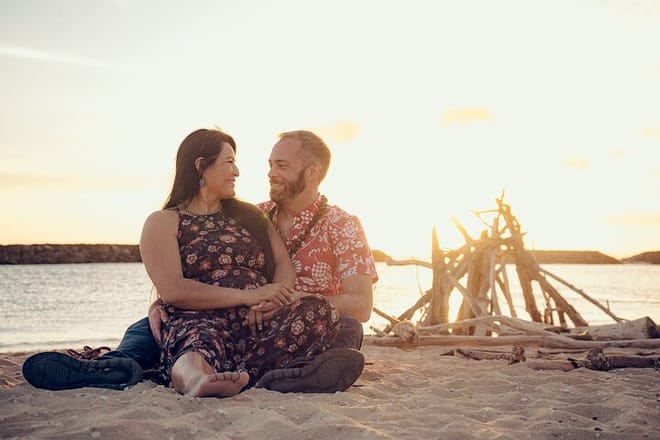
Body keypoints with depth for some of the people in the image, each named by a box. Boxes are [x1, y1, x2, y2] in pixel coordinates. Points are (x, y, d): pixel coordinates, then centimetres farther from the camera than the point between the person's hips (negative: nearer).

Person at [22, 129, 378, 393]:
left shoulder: (341, 225, -2)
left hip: (306, 338, -3)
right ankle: (121, 365, -42)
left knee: (346, 330, -35)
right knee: (156, 322, -11)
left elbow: (360, 305, -13)